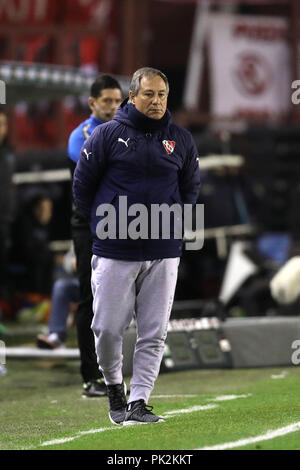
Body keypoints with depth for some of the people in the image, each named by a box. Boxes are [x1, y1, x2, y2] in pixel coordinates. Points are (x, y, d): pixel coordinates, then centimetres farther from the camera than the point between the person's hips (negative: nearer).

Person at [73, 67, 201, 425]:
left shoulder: (181, 141, 7)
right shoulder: (107, 135, -2)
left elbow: (191, 188, 20)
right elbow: (82, 184, 5)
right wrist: (104, 226, 7)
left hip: (164, 253, 2)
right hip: (114, 253, -2)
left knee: (154, 334, 0)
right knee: (107, 328, -1)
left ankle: (139, 401, 5)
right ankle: (114, 388, 23)